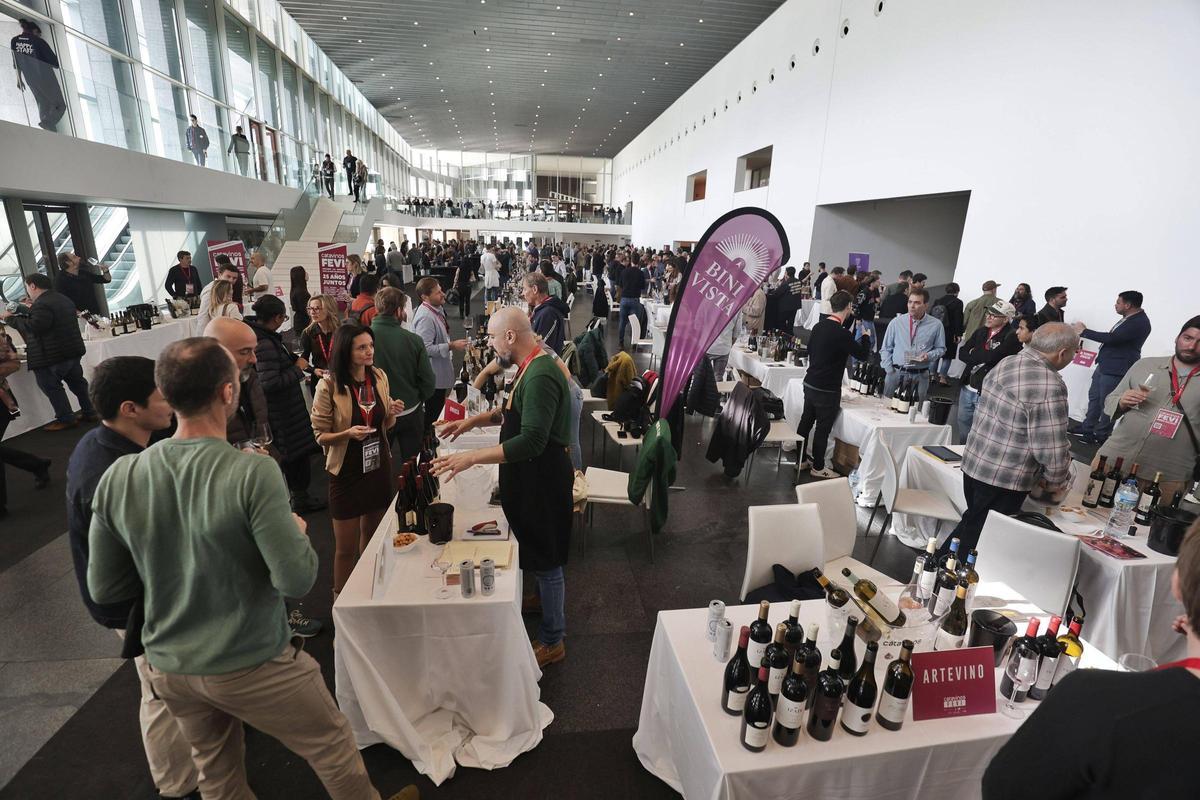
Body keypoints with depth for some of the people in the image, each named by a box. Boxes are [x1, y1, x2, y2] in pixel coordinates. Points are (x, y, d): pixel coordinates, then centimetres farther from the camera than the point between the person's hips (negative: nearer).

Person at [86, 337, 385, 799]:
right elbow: (297, 580, -25)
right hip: (252, 665, -5)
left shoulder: (116, 479, -11)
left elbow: (104, 590, -2)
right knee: (334, 749, 19)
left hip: (168, 668, 6)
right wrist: (297, 532, -6)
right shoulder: (253, 473, -27)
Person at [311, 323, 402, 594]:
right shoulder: (328, 385, -15)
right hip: (347, 471, -4)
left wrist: (392, 414, -11)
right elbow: (320, 435, -9)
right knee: (346, 547, 7)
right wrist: (348, 433, -28)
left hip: (379, 466, 5)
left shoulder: (379, 376, -2)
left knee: (373, 535, 21)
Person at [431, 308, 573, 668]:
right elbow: (515, 412, 21)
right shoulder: (532, 367, 6)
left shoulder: (540, 376, -27)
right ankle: (546, 598, 50)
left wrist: (471, 457, -32)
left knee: (546, 558, 5)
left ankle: (552, 641, 22)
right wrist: (474, 420, 10)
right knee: (538, 550, 27)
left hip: (544, 479, -10)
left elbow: (532, 441, -33)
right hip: (534, 476, 10)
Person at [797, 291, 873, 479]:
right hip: (827, 390, -7)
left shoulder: (818, 326, 3)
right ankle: (818, 467, 15)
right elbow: (862, 355, -9)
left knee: (806, 422, 15)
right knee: (823, 428, 4)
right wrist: (866, 337, 8)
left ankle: (801, 459, 27)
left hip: (810, 384, 7)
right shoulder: (842, 333, -20)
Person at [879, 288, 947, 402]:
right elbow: (886, 348, 6)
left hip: (920, 376, -1)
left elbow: (941, 349, 9)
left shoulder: (936, 325, 1)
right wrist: (889, 370, -3)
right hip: (895, 373, 1)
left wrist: (929, 356, -12)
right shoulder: (896, 322, 2)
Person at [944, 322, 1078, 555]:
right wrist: (1055, 483, 1)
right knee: (978, 543, 7)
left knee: (972, 526, 24)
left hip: (973, 465, 8)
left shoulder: (1005, 364, 5)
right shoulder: (1049, 386, -20)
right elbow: (1052, 450, -19)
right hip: (1004, 481, -8)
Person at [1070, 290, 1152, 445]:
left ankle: (1101, 435, 12)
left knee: (1106, 403, 0)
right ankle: (1088, 428, 28)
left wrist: (1084, 331, -18)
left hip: (1115, 370, -10)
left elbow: (1111, 338, -26)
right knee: (1094, 397, 16)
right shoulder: (1129, 318, 9)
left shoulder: (1140, 323, -20)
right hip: (1104, 365, 10)